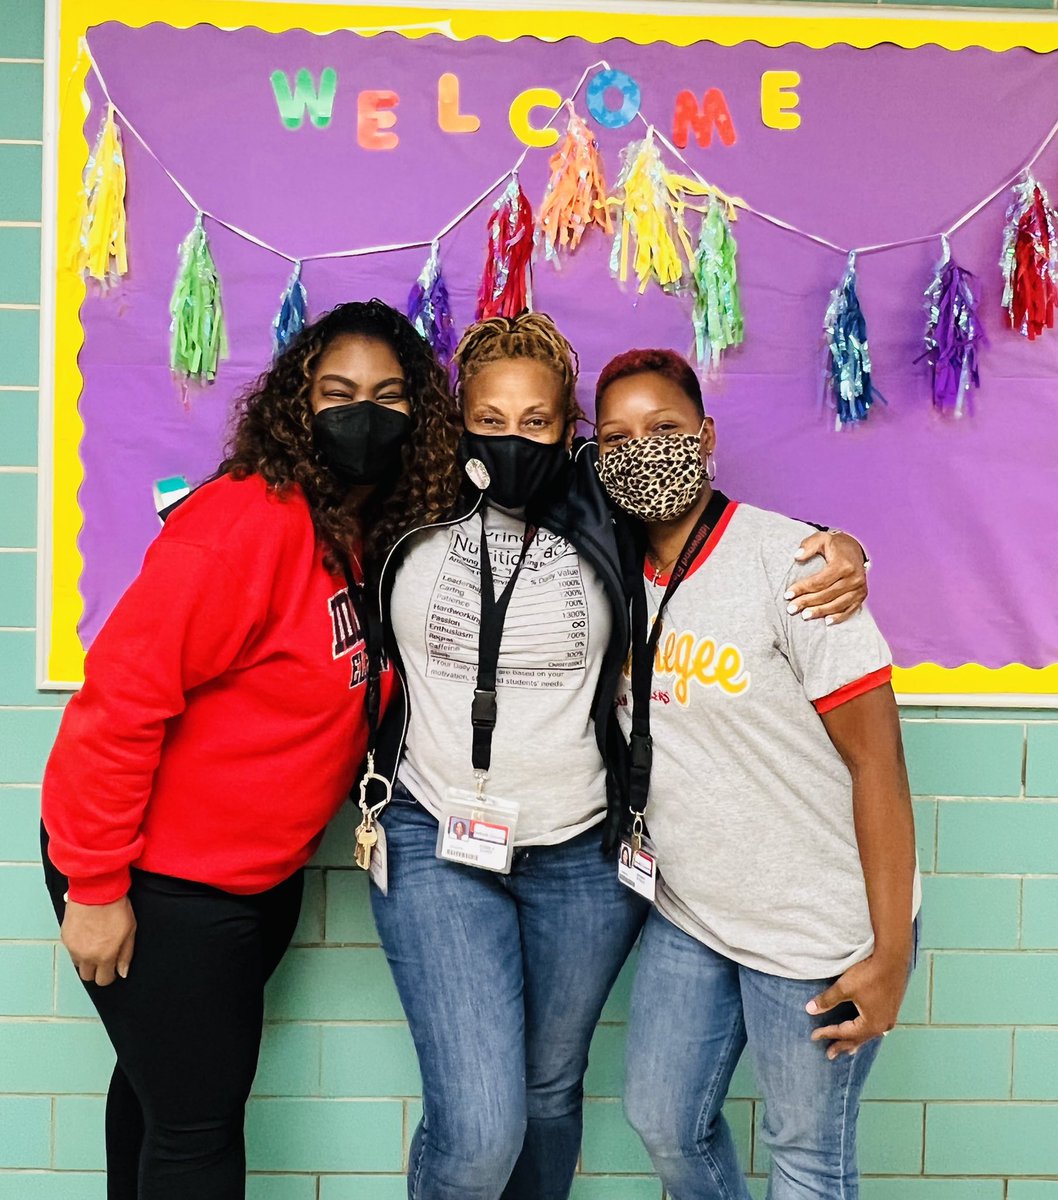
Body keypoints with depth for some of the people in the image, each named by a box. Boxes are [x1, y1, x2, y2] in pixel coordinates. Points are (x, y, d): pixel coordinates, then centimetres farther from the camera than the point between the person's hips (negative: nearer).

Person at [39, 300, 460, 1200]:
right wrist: (95, 883, -21)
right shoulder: (249, 521, -25)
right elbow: (123, 692, -25)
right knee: (197, 1125, 6)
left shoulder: (384, 537, -1)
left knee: (167, 1080, 26)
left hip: (260, 877, 8)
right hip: (153, 879, -7)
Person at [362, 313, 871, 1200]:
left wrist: (841, 552, -11)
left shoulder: (612, 529, -3)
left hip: (585, 857, 2)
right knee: (480, 1126, -9)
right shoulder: (413, 521, -2)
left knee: (551, 1090, 21)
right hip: (436, 845, -1)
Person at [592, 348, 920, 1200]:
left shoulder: (789, 562, -19)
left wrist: (890, 955, -18)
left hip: (817, 934, -5)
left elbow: (877, 760, -18)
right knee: (662, 1118, 20)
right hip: (687, 915, 6)